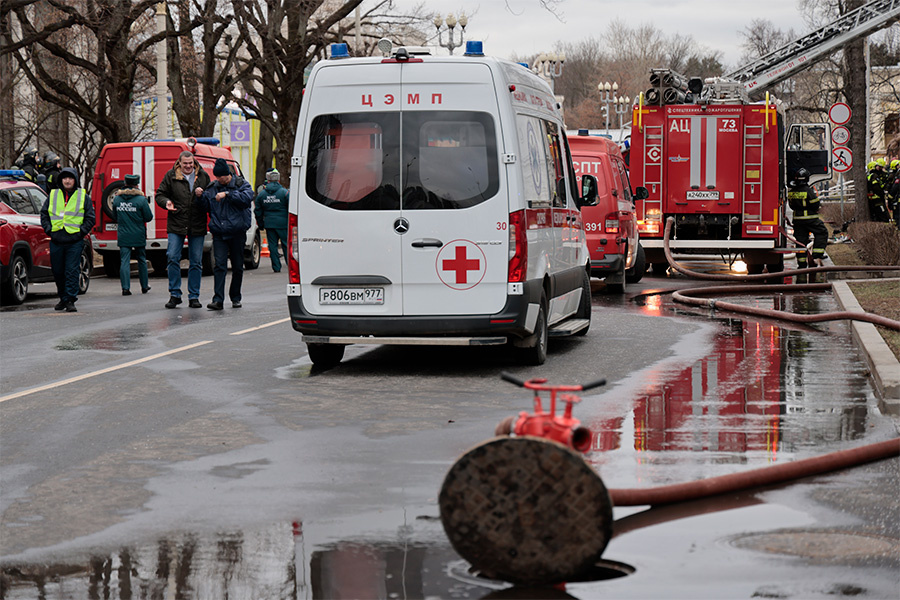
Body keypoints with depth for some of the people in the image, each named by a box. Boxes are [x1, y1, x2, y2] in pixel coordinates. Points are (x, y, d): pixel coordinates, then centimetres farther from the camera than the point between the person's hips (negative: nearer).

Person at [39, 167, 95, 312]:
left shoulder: (83, 197, 6)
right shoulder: (52, 196, 12)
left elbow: (90, 218, 6)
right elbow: (44, 214, 16)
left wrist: (81, 231, -5)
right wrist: (49, 229, 3)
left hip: (75, 241, -3)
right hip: (56, 241, 3)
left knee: (72, 271, -8)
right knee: (58, 272, 9)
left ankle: (70, 300, -6)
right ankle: (63, 298, 24)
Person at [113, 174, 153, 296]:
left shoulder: (117, 199, 1)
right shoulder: (141, 200, -11)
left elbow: (115, 217, 13)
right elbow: (149, 217, -6)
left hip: (123, 236, 2)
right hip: (138, 236, -2)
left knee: (125, 261, 0)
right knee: (141, 260, 13)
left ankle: (125, 288, -9)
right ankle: (144, 287, 21)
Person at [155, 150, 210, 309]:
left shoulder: (203, 176, 6)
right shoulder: (170, 176, 2)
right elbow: (160, 194, 8)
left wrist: (202, 195, -9)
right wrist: (166, 202, -13)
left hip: (197, 225, 1)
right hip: (176, 224, -1)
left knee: (196, 262, 4)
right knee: (173, 258, -8)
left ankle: (194, 296, 12)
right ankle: (175, 294, 3)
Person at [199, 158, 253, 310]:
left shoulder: (241, 185, 0)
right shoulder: (212, 188, 9)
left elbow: (247, 198, -19)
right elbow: (205, 207, 12)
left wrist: (227, 194, -24)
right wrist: (200, 197, -7)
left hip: (237, 233, -1)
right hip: (219, 233, 1)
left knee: (237, 267, 9)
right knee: (219, 266, -10)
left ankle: (235, 298, 23)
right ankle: (218, 300, -15)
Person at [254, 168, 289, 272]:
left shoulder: (261, 194, 6)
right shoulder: (284, 192, -6)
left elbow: (258, 212, 11)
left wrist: (261, 224, 19)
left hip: (269, 224, 2)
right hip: (282, 223, -2)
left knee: (272, 245, 7)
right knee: (286, 244, 5)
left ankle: (276, 267, 6)